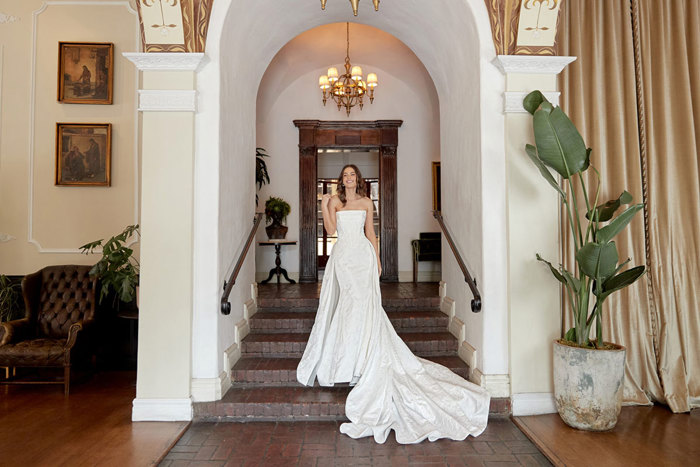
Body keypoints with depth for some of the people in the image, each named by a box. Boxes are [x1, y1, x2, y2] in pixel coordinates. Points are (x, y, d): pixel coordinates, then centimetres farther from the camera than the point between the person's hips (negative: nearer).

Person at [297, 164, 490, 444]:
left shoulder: (366, 203, 10)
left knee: (361, 302, -5)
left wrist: (377, 260, 7)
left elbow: (370, 232, 11)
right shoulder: (335, 201, 9)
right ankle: (339, 360, 14)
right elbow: (331, 230, 0)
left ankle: (361, 359, 5)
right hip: (342, 255, 1)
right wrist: (324, 206, -9)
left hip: (362, 255, 0)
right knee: (341, 303, 1)